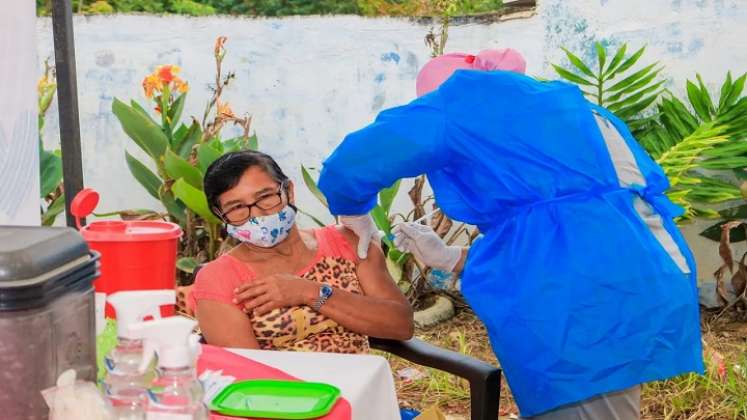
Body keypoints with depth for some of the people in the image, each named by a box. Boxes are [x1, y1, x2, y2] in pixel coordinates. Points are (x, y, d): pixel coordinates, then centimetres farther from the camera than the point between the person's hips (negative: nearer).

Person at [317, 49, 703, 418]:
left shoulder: (470, 99, 2)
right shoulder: (556, 108, 27)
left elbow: (348, 167, 2)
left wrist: (355, 215, 23)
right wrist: (451, 258, 33)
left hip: (588, 309, -9)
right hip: (633, 296, 10)